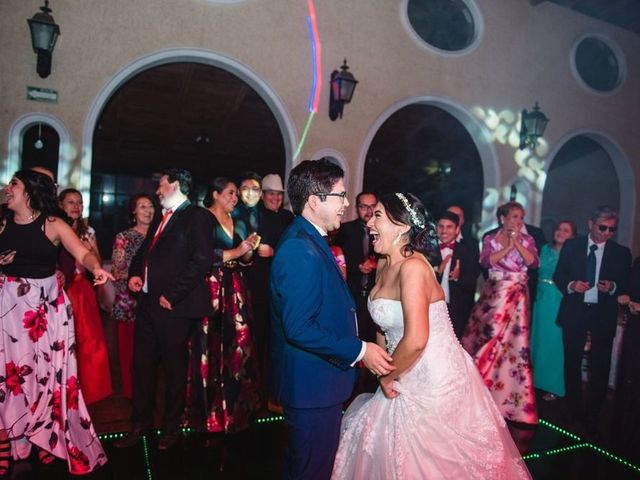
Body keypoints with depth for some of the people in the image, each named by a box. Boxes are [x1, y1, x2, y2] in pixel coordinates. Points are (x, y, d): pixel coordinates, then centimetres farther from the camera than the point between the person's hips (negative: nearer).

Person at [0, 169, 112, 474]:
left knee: (48, 369, 6)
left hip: (46, 305, -2)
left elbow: (83, 253, -15)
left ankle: (48, 440, 26)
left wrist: (96, 268, -34)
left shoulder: (52, 224, -5)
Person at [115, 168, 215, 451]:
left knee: (174, 368, 8)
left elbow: (201, 260, -19)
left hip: (174, 307, -8)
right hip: (148, 302, 8)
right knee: (142, 364, 15)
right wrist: (135, 273, 7)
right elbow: (144, 250, 27)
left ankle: (172, 427, 26)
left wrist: (172, 295, -18)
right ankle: (141, 423, 32)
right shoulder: (161, 218, 18)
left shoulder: (197, 216, -9)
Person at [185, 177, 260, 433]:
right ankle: (212, 410, 8)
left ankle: (234, 405, 14)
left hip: (235, 289, 6)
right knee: (211, 344, -4)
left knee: (237, 343, 2)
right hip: (211, 289, -6)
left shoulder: (237, 223, 17)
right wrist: (234, 252, -14)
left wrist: (249, 250, -1)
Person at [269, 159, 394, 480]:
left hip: (315, 380, 10)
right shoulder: (300, 251, -25)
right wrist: (359, 351, -21)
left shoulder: (309, 240, 8)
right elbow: (299, 328, -28)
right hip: (312, 384, -10)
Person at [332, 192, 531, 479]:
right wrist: (382, 369, 4)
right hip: (409, 378, 8)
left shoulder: (412, 266, -24)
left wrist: (387, 377, -14)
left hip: (434, 379, -8)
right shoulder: (383, 265, 2)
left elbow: (415, 341, -30)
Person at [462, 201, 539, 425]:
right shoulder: (490, 239, 5)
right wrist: (508, 247, -14)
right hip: (493, 294, 0)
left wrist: (517, 243, -14)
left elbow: (533, 262, -7)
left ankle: (509, 396, 12)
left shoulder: (527, 240, 8)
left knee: (513, 341, -1)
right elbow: (485, 261, -11)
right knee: (485, 336, 3)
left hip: (516, 296, 1)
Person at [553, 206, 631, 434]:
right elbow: (558, 275, 4)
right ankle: (573, 410, 27)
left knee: (600, 367, 2)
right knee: (572, 363, 10)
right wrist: (570, 285, -16)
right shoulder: (571, 246, 3)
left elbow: (627, 285, 3)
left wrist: (613, 287, -17)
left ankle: (592, 416, 19)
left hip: (604, 315, 0)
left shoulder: (622, 253, 3)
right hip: (574, 312, 1)